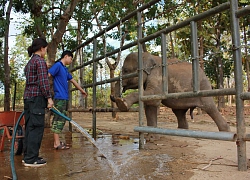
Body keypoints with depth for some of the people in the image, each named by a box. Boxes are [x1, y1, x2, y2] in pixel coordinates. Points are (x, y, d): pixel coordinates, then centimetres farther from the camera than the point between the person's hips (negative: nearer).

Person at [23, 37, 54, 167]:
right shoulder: (40, 61, -8)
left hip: (28, 97, 10)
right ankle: (31, 159, -3)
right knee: (36, 127, -6)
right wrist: (49, 98, -16)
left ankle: (27, 156, 19)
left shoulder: (29, 62, 20)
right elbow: (43, 81, -16)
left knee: (29, 127, 12)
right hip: (37, 97, -10)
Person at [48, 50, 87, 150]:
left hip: (64, 98, 9)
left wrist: (82, 90, 41)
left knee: (61, 119, 11)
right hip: (59, 97, -9)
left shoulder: (65, 69, 22)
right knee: (58, 119, -8)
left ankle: (57, 141, 17)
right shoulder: (58, 65, -5)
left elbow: (73, 81, 32)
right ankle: (57, 143, -5)